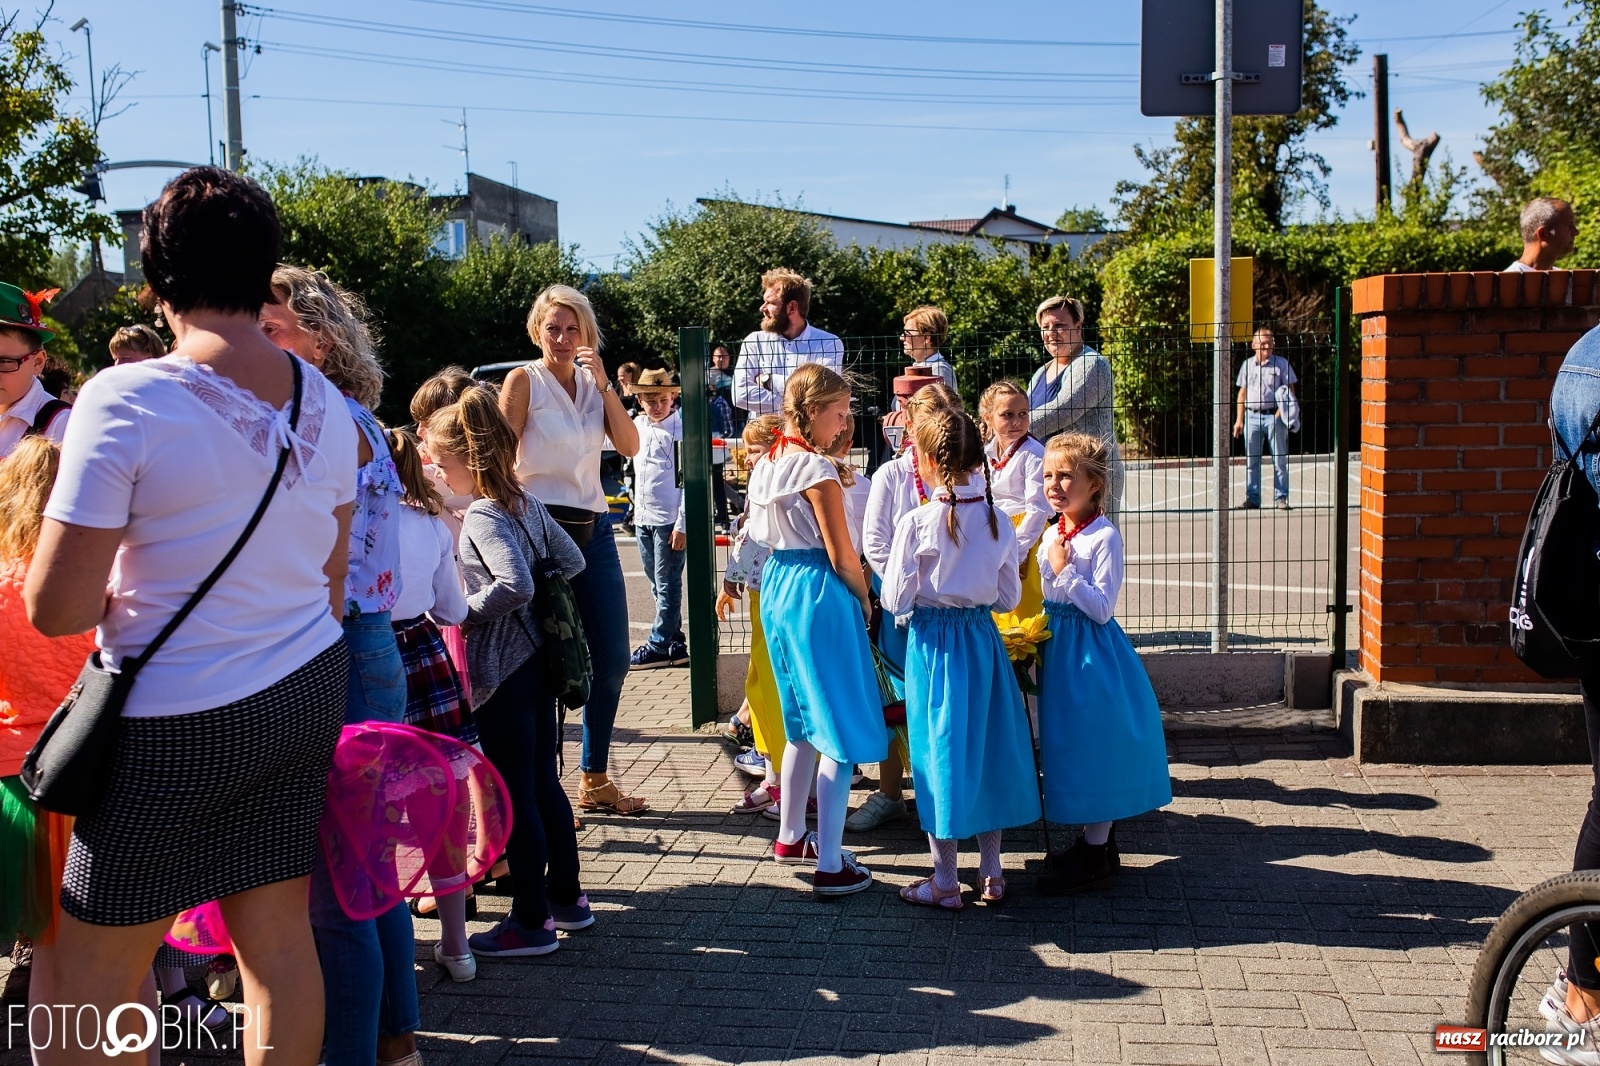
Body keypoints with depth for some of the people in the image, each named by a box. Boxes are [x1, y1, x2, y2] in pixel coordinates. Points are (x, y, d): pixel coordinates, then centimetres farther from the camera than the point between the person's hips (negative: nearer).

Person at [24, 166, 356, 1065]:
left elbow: (55, 608, -17)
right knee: (280, 939, 14)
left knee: (90, 972, 10)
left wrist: (116, 592, 3)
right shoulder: (324, 402, 1)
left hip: (177, 726, -6)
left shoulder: (126, 401, -16)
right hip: (308, 692, 6)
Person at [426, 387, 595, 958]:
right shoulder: (526, 502, 8)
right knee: (544, 783, 17)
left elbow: (514, 585, -30)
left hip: (501, 670, -9)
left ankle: (531, 921, 10)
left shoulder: (482, 517, -17)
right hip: (536, 657, 9)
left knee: (514, 796, 1)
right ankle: (567, 897, 28)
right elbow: (572, 560, 14)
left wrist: (460, 612, -17)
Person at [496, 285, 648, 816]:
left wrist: (604, 383, -10)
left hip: (594, 528, 6)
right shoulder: (525, 380, -5)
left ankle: (594, 780, 23)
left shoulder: (594, 383, 10)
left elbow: (630, 446, -2)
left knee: (613, 659, 9)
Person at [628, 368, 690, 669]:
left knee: (667, 585, 0)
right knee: (658, 585, 12)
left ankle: (659, 646, 6)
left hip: (669, 520, -7)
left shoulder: (681, 430, -10)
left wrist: (682, 524, -15)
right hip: (643, 518, 7)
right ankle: (674, 643, 20)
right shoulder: (637, 426, 8)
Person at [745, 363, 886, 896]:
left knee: (804, 722, 22)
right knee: (840, 731, -3)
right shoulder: (817, 470, -16)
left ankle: (790, 837, 32)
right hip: (818, 593, -9)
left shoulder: (765, 465, 8)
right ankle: (830, 865, -3)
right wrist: (865, 599, 0)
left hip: (776, 587, 9)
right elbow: (842, 556, -15)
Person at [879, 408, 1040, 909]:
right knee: (986, 743, 14)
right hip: (982, 639, 4)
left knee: (940, 748, 5)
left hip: (932, 642, -4)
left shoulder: (917, 523, -15)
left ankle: (945, 882, 12)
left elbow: (896, 600, -11)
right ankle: (991, 872, 22)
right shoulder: (998, 519, -3)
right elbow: (1009, 597, 4)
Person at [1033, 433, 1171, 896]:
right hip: (1057, 648, 8)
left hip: (1091, 649, -8)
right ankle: (1096, 837, 27)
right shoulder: (1051, 534, 8)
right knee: (1069, 742, 14)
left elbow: (1101, 608, -20)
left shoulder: (1105, 537, -15)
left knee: (1092, 743, -2)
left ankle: (1095, 855, 8)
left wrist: (1065, 570, -24)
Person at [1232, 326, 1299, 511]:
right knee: (1251, 460, 4)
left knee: (1280, 460, 0)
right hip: (1252, 416, 3)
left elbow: (1290, 390, 1)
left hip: (1274, 416, -3)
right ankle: (1252, 497, 10)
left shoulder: (1281, 363, 1)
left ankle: (1281, 498, 6)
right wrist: (1239, 419, 10)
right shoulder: (1247, 365, 10)